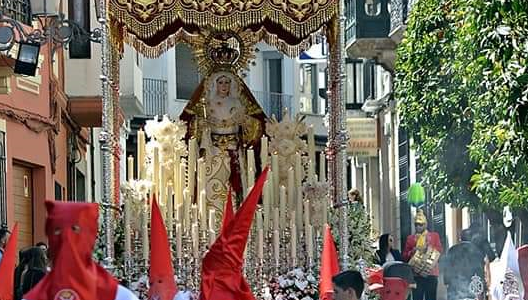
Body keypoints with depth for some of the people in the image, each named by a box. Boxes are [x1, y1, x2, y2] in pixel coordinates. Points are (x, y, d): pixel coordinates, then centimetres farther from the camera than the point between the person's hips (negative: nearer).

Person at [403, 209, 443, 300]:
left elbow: (439, 250, 2)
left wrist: (429, 249, -13)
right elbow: (405, 256, 10)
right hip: (416, 274, 1)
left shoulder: (434, 236, 11)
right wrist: (413, 251, -8)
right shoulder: (410, 238, 13)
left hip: (431, 273, -1)